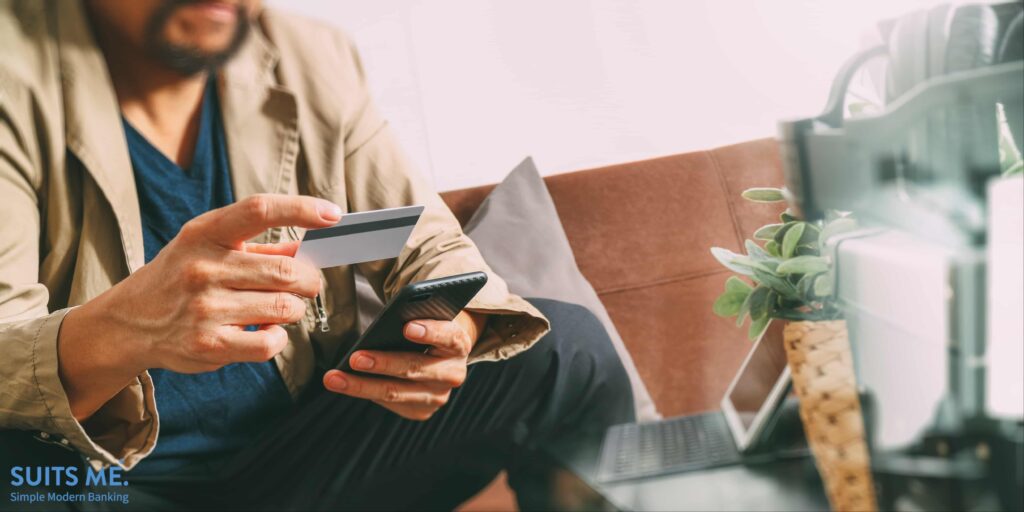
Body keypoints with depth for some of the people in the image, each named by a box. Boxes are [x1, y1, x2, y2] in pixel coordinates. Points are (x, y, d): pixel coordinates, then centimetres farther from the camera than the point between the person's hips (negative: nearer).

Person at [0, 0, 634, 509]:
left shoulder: (318, 61, 1)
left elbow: (431, 245, 4)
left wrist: (453, 330, -21)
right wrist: (123, 328, -45)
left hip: (300, 449, 4)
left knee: (569, 346, -11)